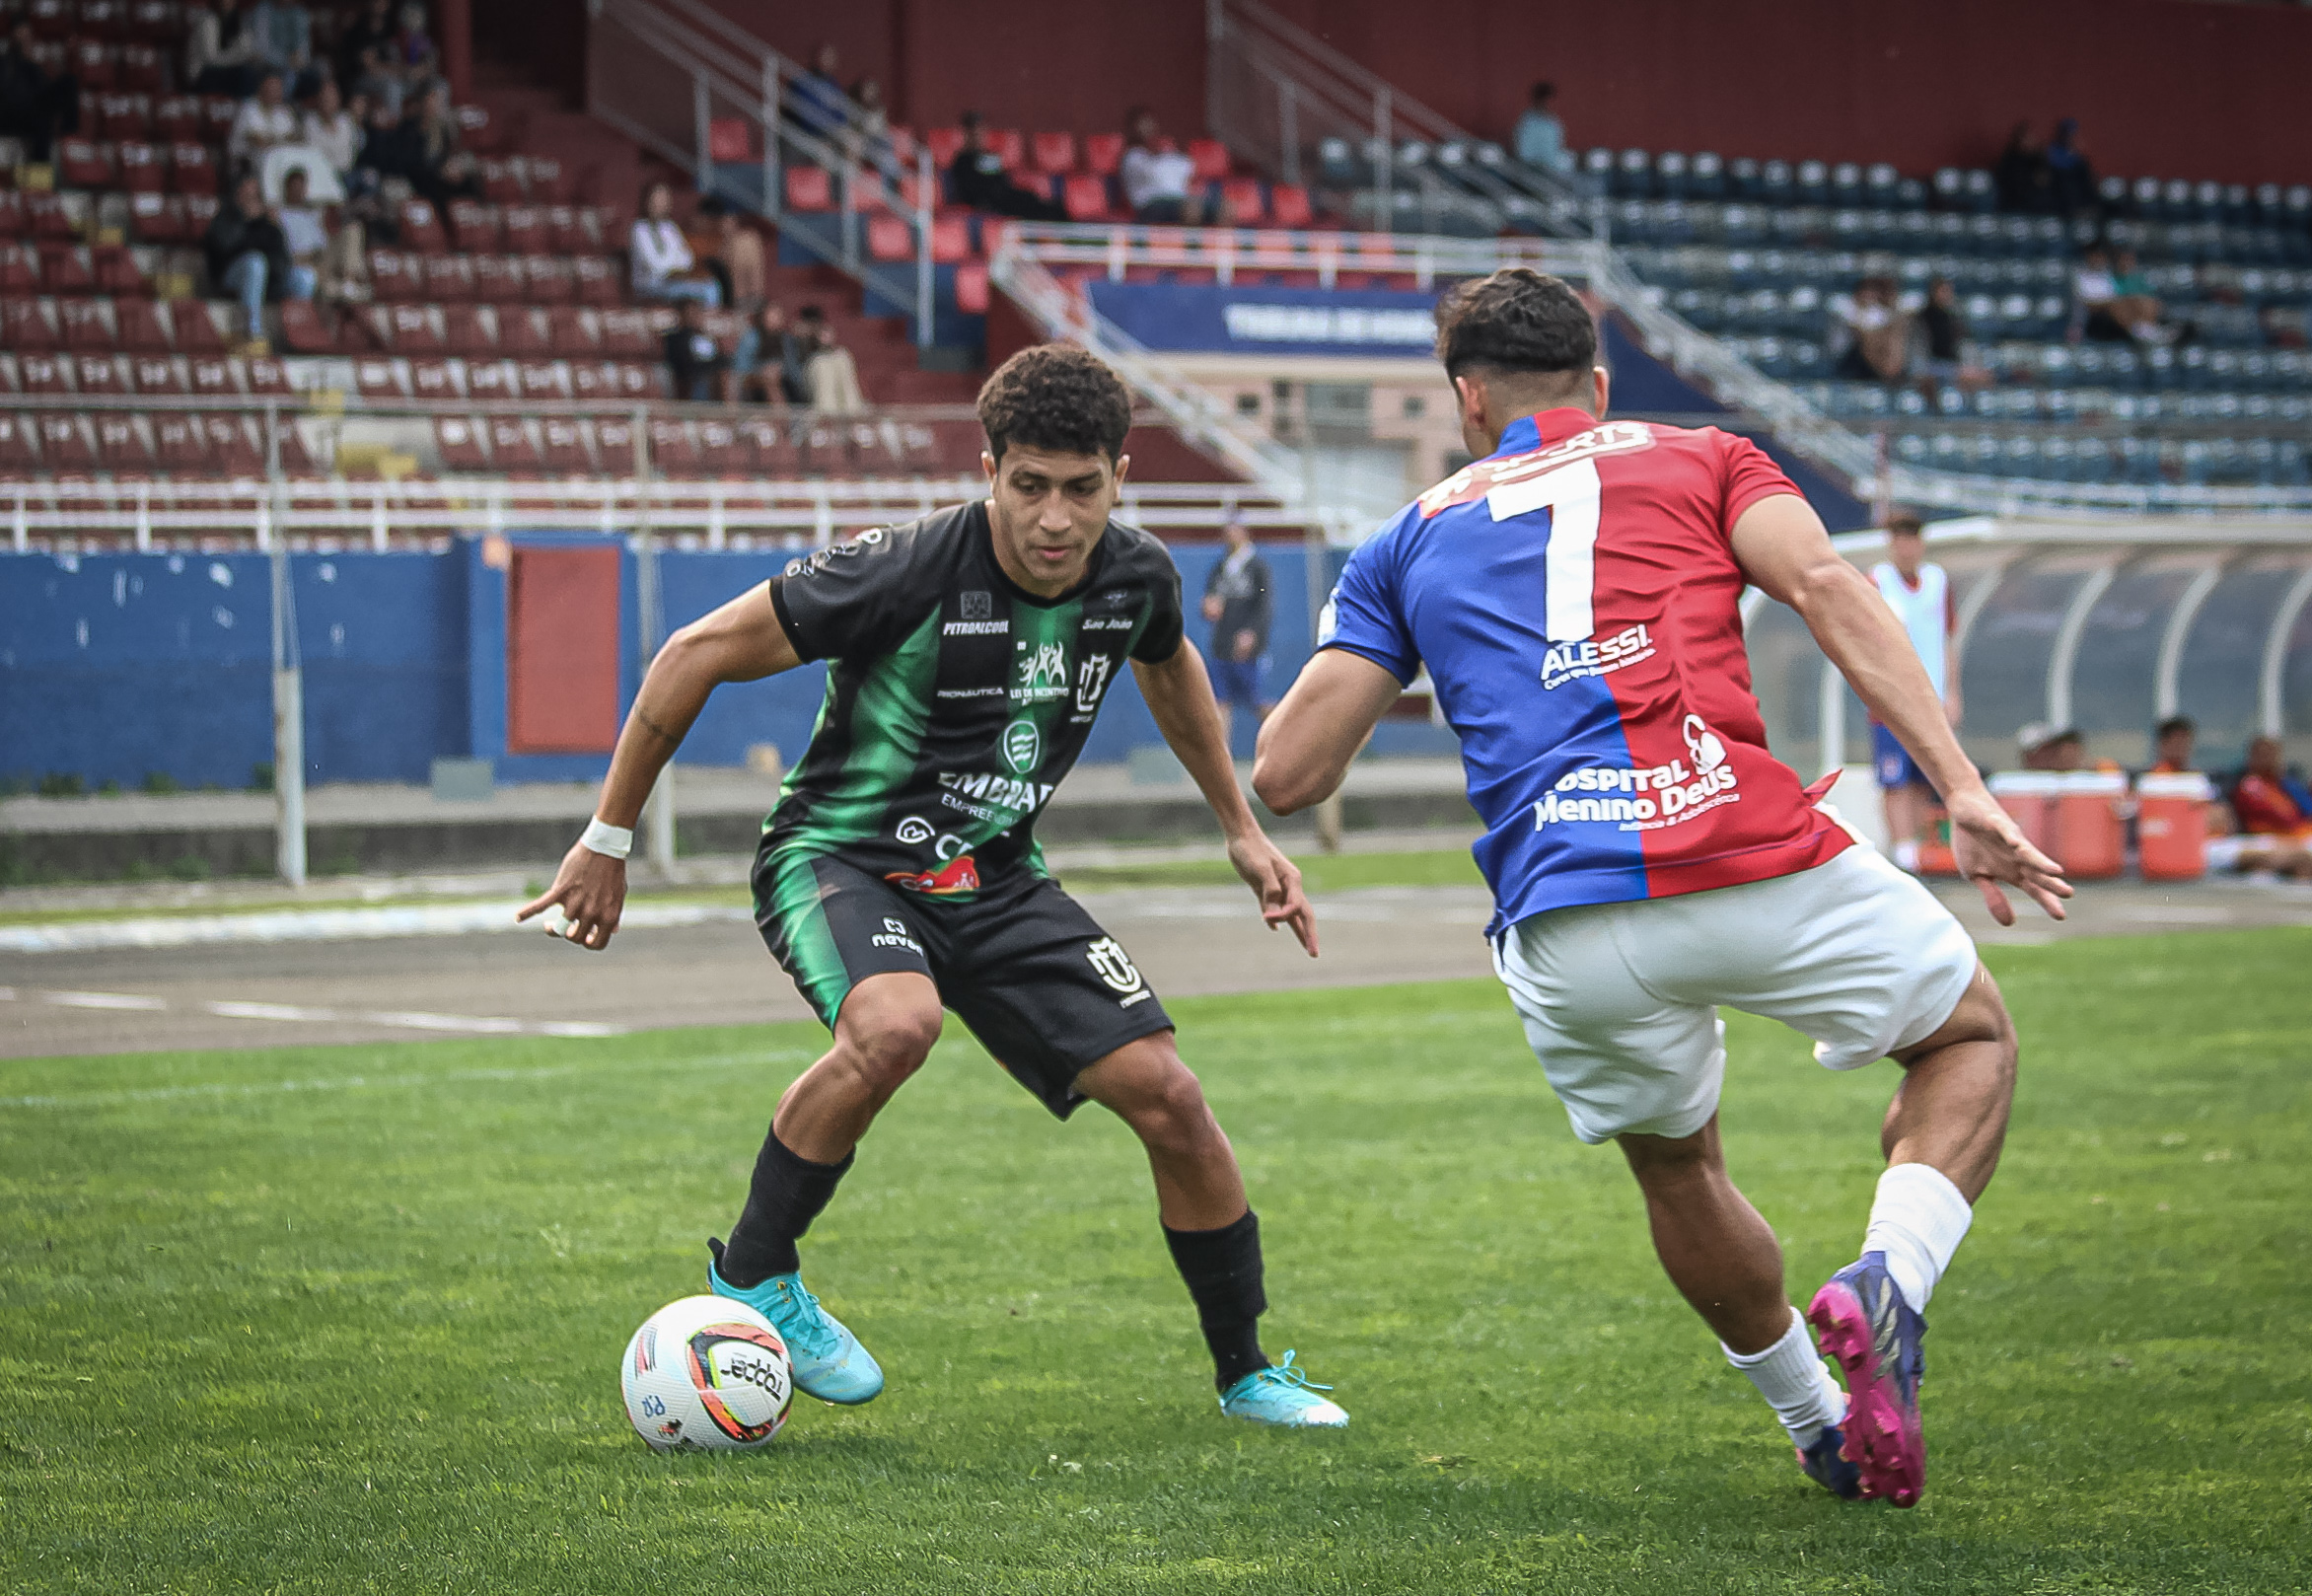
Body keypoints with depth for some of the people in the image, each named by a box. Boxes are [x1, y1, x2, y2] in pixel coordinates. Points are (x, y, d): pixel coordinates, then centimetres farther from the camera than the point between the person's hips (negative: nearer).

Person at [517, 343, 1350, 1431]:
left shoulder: (1135, 578, -8)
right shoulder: (908, 573, -25)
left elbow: (1168, 665, 20)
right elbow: (694, 656, -15)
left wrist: (1242, 832, 22)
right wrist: (608, 841, -10)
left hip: (995, 880, 5)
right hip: (837, 860, -5)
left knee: (1167, 1097, -6)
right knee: (895, 1024, -38)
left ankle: (1247, 1371, 16)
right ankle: (749, 1278, -15)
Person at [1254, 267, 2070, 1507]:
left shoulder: (1411, 540, 23)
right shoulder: (1702, 459, 19)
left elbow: (1285, 775, 17)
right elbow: (1825, 586, -1)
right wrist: (1963, 790, -8)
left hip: (1563, 933, 2)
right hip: (1755, 860, -2)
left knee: (1677, 1167, 30)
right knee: (1971, 1036, 23)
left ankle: (1819, 1427, 34)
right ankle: (1889, 1281, -2)